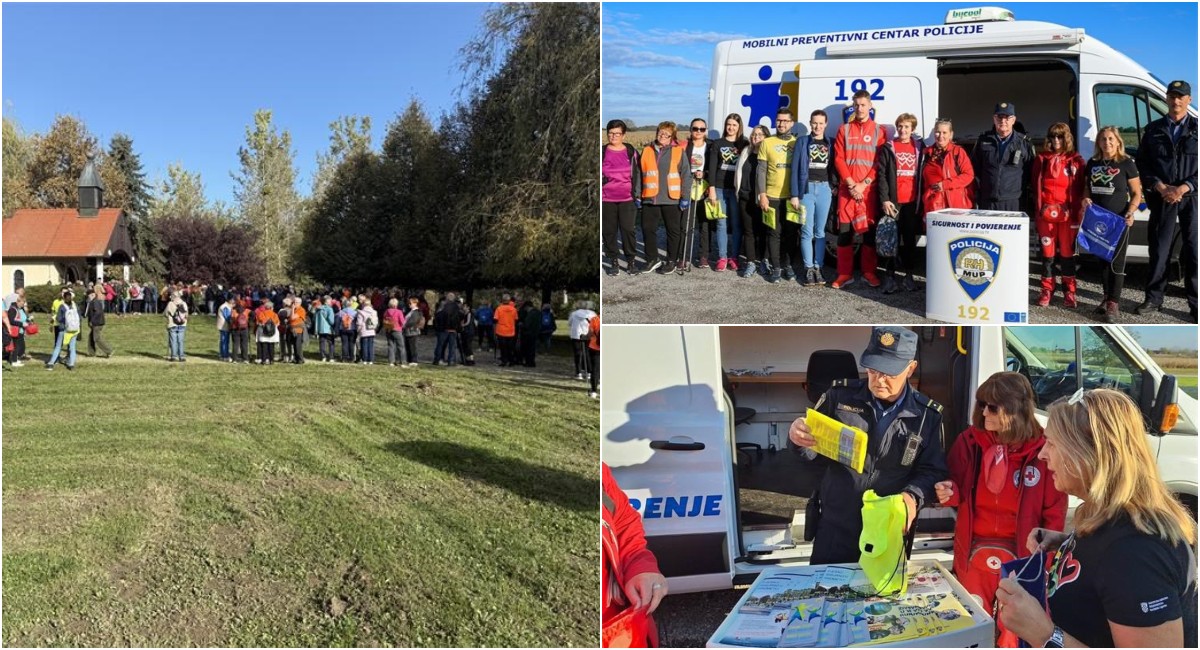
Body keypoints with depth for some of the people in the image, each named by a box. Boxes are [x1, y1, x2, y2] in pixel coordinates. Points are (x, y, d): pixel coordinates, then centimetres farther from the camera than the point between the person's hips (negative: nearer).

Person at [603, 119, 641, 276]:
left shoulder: (631, 151, 5)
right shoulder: (602, 152, 5)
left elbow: (637, 173, 10)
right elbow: (598, 175, 12)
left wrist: (637, 194, 5)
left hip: (627, 198, -1)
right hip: (606, 198, 1)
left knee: (628, 229, -4)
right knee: (609, 231, 4)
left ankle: (631, 261, 8)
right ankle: (613, 261, 14)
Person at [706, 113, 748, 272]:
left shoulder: (744, 144, 7)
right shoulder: (718, 144, 8)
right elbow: (712, 168, 3)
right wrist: (711, 189, -5)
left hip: (736, 189, 0)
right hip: (720, 188, 1)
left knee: (736, 224, 0)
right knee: (721, 224, 1)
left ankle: (733, 257, 6)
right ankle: (722, 258, 5)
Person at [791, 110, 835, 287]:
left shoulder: (830, 143, 11)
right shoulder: (802, 141, 5)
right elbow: (795, 168, 1)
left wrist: (834, 186, -4)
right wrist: (794, 194, -5)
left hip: (824, 188, 2)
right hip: (806, 188, -2)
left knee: (820, 232, 5)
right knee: (807, 231, -3)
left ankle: (818, 268, 9)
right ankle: (808, 269, 2)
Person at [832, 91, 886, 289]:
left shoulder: (878, 131, 6)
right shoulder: (844, 130, 8)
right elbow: (839, 159, 1)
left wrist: (864, 184, -11)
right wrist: (851, 184, -10)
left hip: (869, 188, 0)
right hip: (847, 188, 1)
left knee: (870, 229, 2)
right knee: (844, 230, -1)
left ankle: (869, 272, 11)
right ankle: (845, 273, 5)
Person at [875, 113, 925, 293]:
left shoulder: (919, 148, 11)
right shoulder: (888, 148, 5)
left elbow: (923, 175, 11)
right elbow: (881, 175, -2)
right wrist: (884, 199, -11)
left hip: (912, 202, 2)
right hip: (893, 202, -2)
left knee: (911, 238, 7)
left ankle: (909, 276, 16)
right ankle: (889, 276, 4)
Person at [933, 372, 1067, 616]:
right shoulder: (969, 441, -6)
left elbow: (1054, 512, -6)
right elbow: (957, 493, 6)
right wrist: (949, 494, -16)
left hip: (1022, 553, -2)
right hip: (973, 551, 2)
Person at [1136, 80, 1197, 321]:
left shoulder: (1195, 129, 5)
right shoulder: (1154, 129, 10)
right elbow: (1142, 163, 7)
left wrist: (1185, 187, -12)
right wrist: (1160, 187, -7)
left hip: (1191, 197, -1)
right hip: (1162, 199, 1)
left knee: (1193, 252, -1)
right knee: (1159, 249, 6)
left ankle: (1196, 305, 5)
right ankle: (1153, 299, 17)